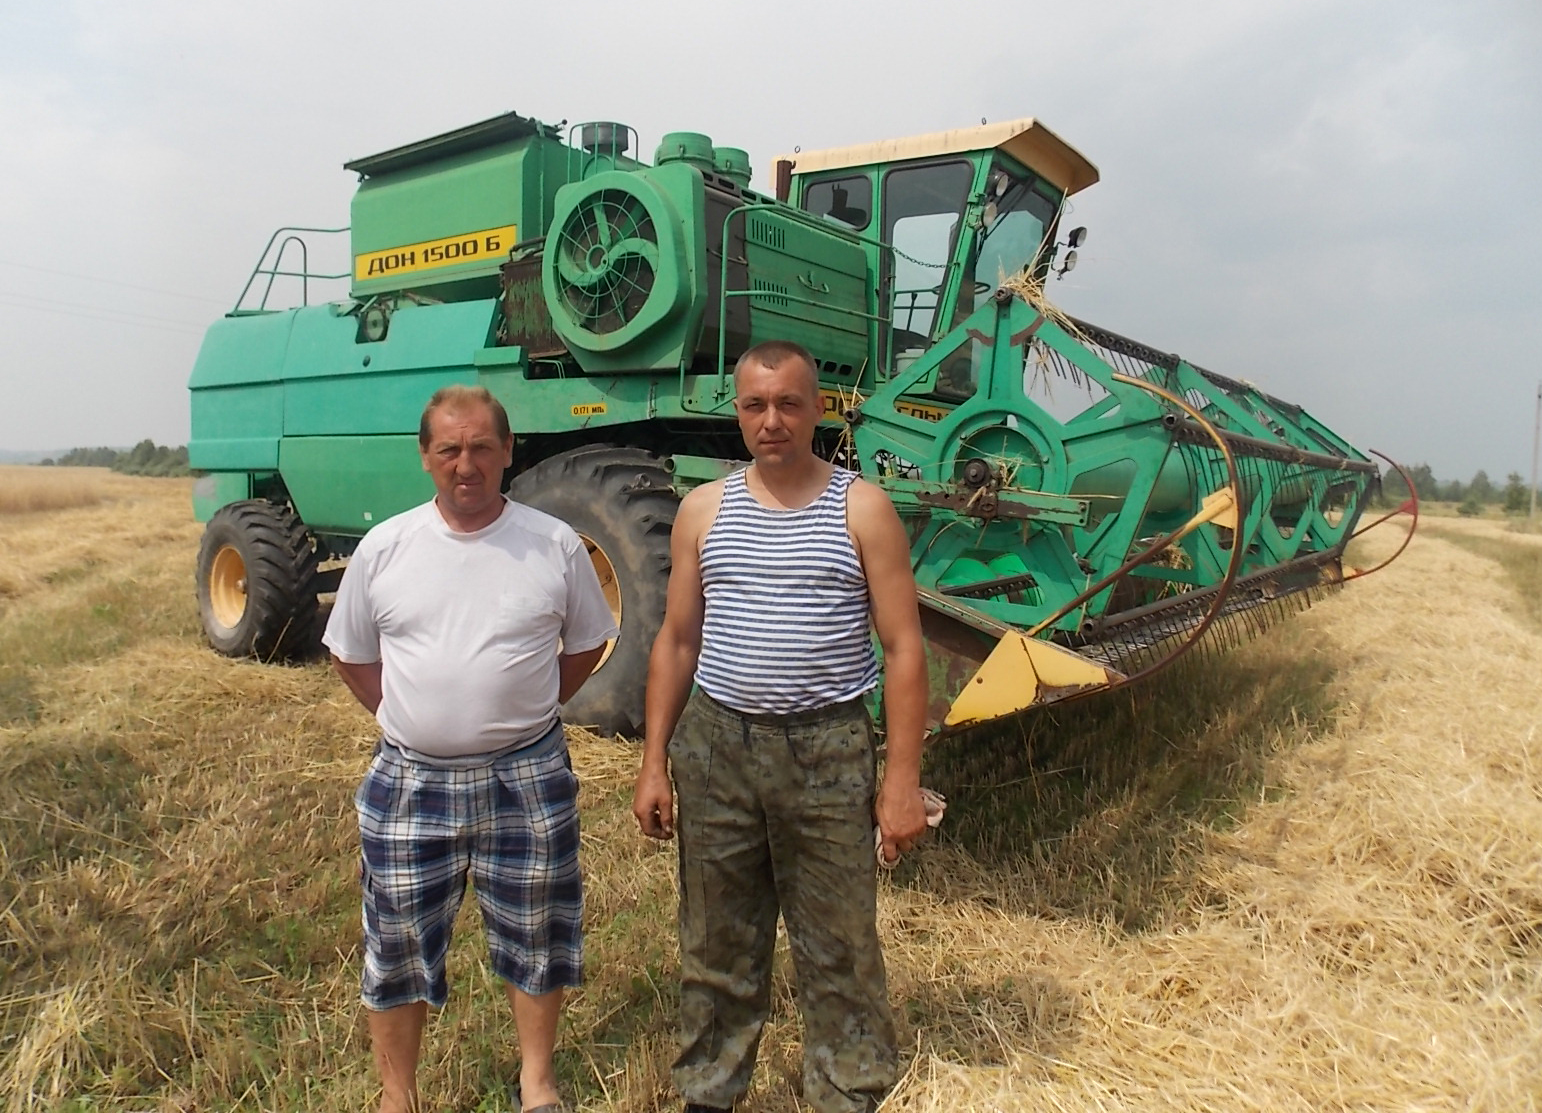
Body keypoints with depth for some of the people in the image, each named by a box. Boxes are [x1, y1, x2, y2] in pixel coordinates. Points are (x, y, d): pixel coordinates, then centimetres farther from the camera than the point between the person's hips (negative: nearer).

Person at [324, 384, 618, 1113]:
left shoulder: (554, 545, -5)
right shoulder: (384, 548, -2)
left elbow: (587, 644, 7)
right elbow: (352, 656, 10)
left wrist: (523, 714, 3)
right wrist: (408, 717, 2)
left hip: (527, 779, 0)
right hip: (411, 781, 1)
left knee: (535, 937, 15)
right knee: (397, 946, 14)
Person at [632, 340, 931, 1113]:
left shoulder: (862, 510, -3)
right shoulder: (704, 510, 5)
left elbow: (902, 650, -5)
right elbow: (676, 643, 9)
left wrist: (902, 779, -9)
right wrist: (654, 761, 4)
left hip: (827, 751, -2)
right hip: (715, 747, 3)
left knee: (840, 952, 9)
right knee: (716, 946, 16)